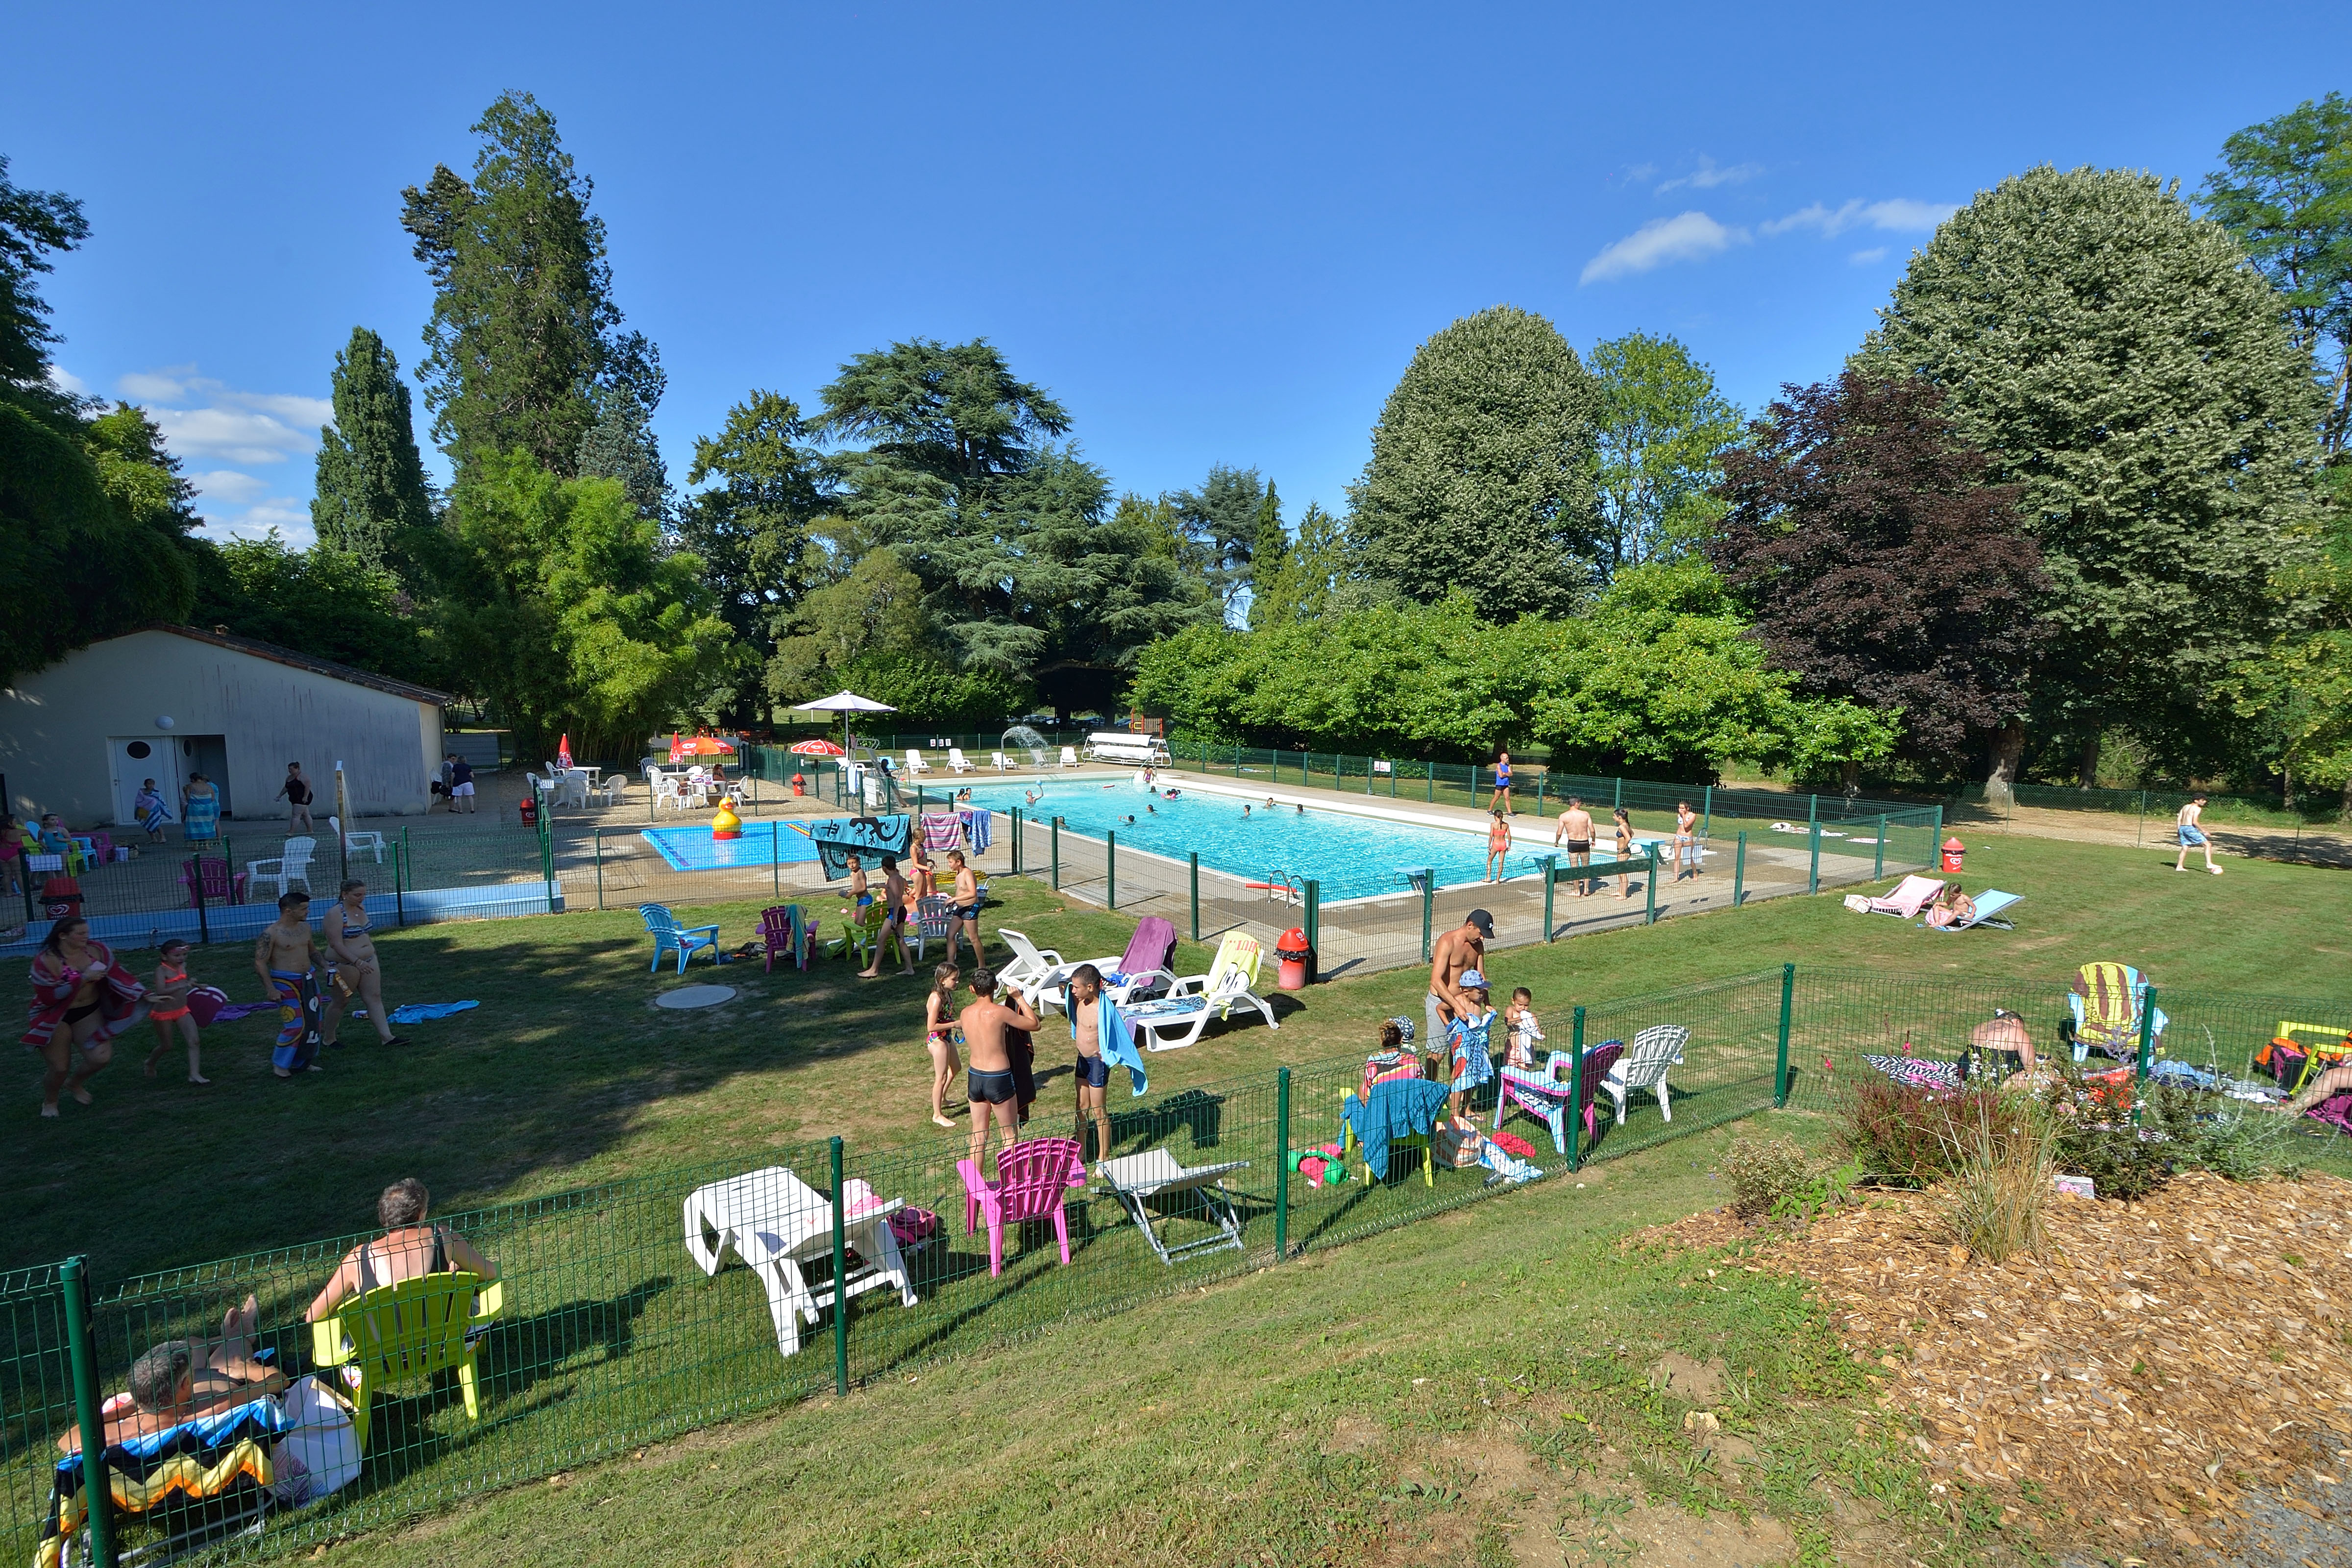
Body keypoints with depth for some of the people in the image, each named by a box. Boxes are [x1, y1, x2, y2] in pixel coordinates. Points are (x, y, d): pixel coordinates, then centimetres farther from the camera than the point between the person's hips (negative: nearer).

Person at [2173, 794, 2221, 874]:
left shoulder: (2185, 807, 16)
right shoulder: (2197, 809, -6)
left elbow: (2179, 819, 14)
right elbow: (2195, 822, -15)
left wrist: (2178, 831, 19)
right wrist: (2204, 831, -9)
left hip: (2182, 828, 8)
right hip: (2190, 828, -8)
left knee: (2185, 848, 13)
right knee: (2207, 844, -2)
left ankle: (2179, 867, 10)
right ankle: (2209, 864, -10)